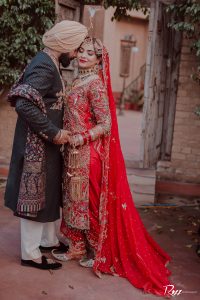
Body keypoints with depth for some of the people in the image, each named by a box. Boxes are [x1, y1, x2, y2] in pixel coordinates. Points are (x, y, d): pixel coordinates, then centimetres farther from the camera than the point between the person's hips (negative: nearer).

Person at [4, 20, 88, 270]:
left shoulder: (48, 63, 11)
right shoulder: (44, 66, -20)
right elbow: (25, 105, -30)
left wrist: (55, 132, 13)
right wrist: (54, 133, -24)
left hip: (46, 142, 10)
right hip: (37, 144, -10)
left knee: (49, 191, 19)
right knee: (35, 194, 0)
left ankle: (48, 240, 35)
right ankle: (30, 254, 13)